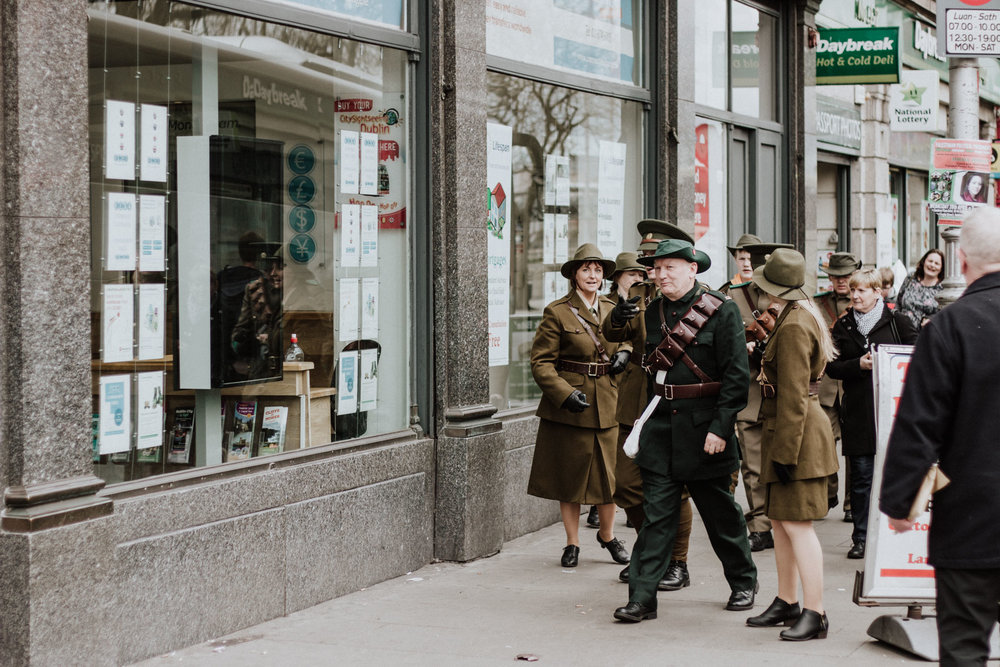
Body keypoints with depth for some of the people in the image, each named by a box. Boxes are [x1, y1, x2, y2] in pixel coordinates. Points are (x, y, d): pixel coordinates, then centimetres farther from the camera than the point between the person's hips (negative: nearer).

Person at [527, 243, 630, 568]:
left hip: (608, 404, 4)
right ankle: (572, 543, 18)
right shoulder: (557, 312, -5)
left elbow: (627, 340, 25)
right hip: (568, 407, -4)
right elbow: (541, 362, -8)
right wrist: (565, 393, -19)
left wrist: (625, 353, 2)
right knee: (569, 477, 4)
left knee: (610, 474, 5)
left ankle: (607, 535, 27)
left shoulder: (612, 309, 10)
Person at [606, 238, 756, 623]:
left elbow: (736, 375, -11)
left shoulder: (721, 311, -7)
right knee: (656, 514, 0)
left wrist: (720, 427, -16)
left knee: (720, 512, 10)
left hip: (704, 428, -4)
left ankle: (744, 582, 30)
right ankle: (642, 598, 0)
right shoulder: (652, 312, 8)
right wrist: (619, 318, 0)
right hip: (660, 427, 4)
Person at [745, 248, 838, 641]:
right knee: (780, 520, 15)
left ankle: (815, 614, -5)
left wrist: (785, 452, -21)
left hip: (797, 433, -10)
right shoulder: (800, 317, 14)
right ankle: (787, 602, 24)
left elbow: (793, 397, -21)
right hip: (785, 432, 10)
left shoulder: (794, 327, -18)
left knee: (797, 523, -8)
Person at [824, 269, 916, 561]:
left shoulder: (896, 322, 4)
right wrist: (859, 365, -11)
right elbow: (832, 367, 6)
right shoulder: (843, 326, 10)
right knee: (861, 475, 2)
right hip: (857, 411, 2)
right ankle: (861, 538, 9)